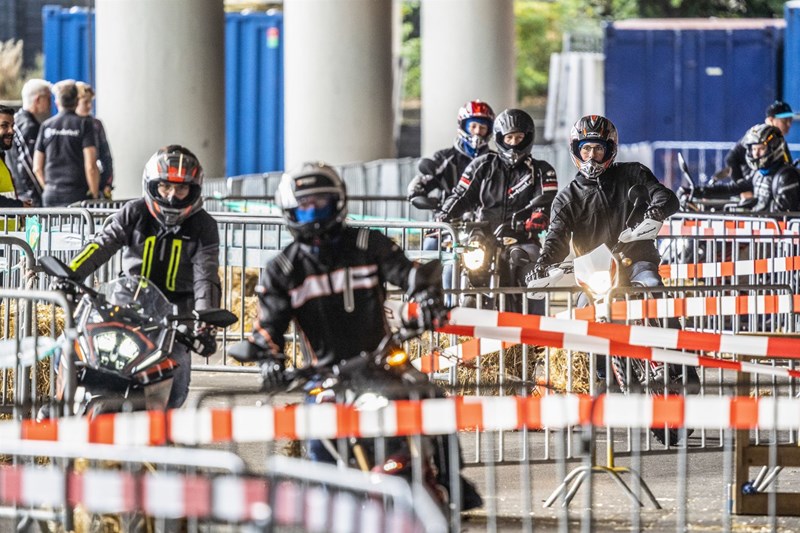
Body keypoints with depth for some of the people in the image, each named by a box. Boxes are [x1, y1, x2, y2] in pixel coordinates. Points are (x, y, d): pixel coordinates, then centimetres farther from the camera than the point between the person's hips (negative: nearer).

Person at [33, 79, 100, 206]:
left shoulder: (46, 125, 8)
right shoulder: (84, 124, -3)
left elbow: (37, 168, 9)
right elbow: (90, 166, -10)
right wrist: (95, 195, -1)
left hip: (51, 196, 4)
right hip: (77, 195, -4)